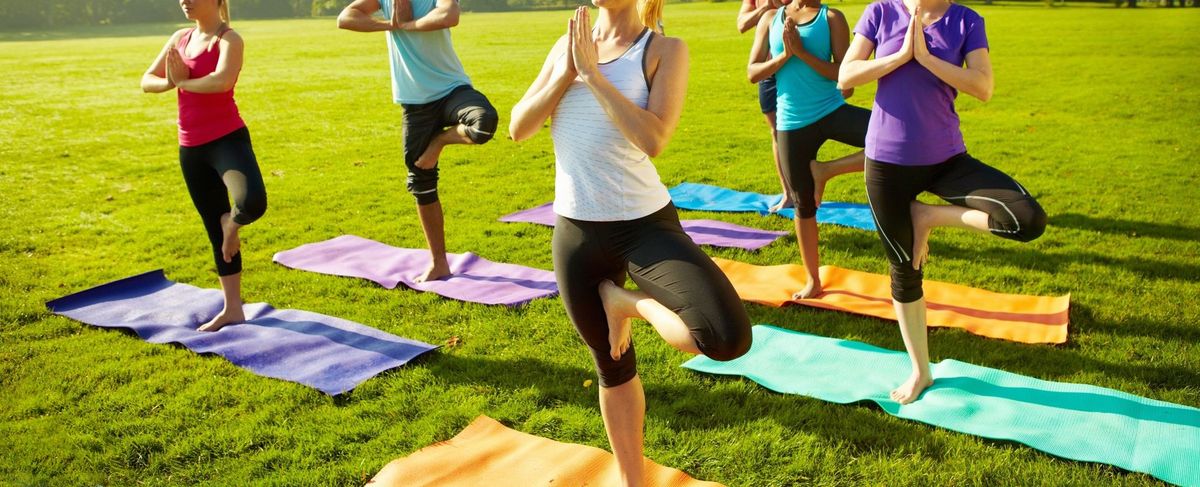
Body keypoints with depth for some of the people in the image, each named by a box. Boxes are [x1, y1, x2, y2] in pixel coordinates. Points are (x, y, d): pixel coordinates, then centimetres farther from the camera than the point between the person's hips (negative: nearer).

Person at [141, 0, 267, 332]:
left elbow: (222, 81, -27)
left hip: (227, 139, -7)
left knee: (253, 202, -35)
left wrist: (184, 82, -10)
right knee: (215, 232, 12)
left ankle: (232, 221, 4)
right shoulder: (180, 38, 13)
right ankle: (232, 309, 22)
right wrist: (171, 82, -8)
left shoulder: (229, 39, -8)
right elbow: (147, 81, 13)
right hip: (191, 148, 7)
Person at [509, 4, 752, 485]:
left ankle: (626, 301, 4)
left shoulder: (665, 49, -7)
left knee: (729, 339, -24)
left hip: (646, 225, -3)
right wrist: (566, 73, -9)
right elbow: (517, 128, 3)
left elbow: (653, 138, -21)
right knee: (612, 367, 16)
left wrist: (592, 72, -18)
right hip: (575, 231, 4)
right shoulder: (567, 44, 8)